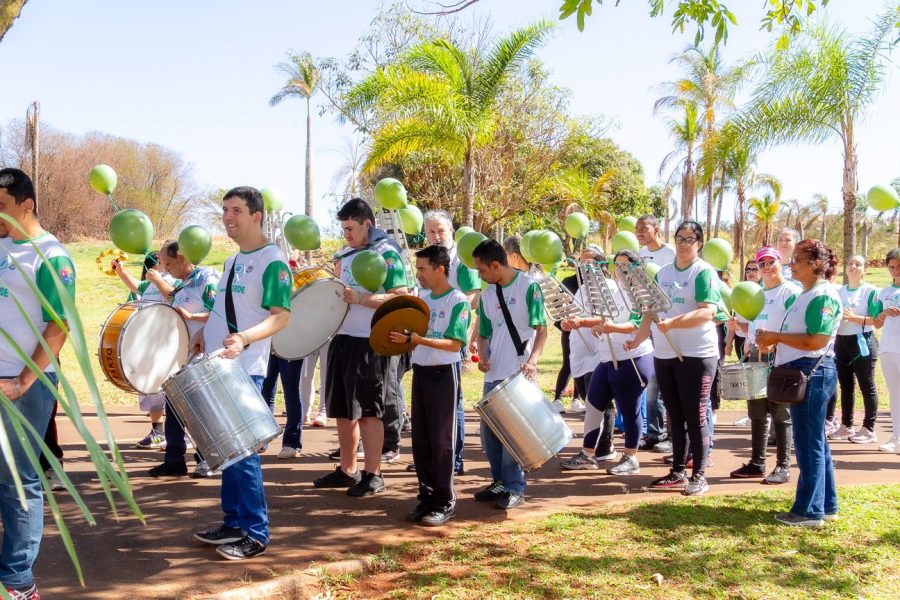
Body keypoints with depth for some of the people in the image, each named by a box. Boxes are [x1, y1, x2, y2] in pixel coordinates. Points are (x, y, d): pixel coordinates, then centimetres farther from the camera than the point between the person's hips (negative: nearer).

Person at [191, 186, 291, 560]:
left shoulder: (271, 261, -11)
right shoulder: (233, 261, 17)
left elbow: (281, 316, -20)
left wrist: (244, 339, -34)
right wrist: (205, 333, 13)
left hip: (244, 369, -9)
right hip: (217, 365, 9)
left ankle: (255, 533, 3)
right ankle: (234, 522, 22)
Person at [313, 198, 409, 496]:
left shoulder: (387, 254, -9)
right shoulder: (347, 255, 15)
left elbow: (400, 299, -17)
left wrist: (359, 298, -23)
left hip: (370, 343, -8)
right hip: (343, 338, 8)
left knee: (368, 410, -4)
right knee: (342, 409, 12)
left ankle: (373, 475, 4)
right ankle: (347, 470, 23)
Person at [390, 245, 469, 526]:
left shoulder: (458, 301, -10)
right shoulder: (421, 299, 10)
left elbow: (454, 344, -20)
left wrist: (416, 339, -27)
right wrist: (401, 338, -7)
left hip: (444, 374, -7)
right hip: (420, 372, 7)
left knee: (441, 440, -1)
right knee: (420, 439, 9)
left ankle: (444, 502, 9)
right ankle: (426, 496, 20)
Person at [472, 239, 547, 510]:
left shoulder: (528, 287, -7)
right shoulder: (487, 295, 10)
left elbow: (541, 328, -9)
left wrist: (532, 360, -23)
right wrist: (482, 356, -3)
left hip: (519, 373, -6)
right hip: (493, 374, 7)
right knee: (488, 431, 10)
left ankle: (515, 488, 7)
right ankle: (500, 480, 25)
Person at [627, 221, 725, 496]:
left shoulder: (704, 272, -6)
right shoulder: (663, 272, 14)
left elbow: (708, 311, -19)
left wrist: (673, 322, -28)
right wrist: (638, 339, 12)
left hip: (696, 354, -6)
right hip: (664, 353, 6)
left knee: (695, 417, -1)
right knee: (675, 417, 12)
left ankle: (699, 475, 7)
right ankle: (678, 472, 20)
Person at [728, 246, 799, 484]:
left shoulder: (790, 292, -6)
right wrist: (739, 327, 4)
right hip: (756, 357, 7)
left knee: (780, 413, -2)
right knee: (756, 413, 11)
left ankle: (783, 467, 5)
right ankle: (757, 463, 20)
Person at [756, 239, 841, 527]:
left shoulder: (823, 296, -15)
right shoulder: (807, 294, 16)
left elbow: (816, 341, -23)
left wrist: (776, 336, -18)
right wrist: (773, 340, 6)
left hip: (812, 373, -10)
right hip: (801, 373, 10)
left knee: (809, 442, -3)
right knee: (815, 442, 15)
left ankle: (810, 511, 5)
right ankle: (826, 504, 25)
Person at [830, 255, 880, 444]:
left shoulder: (870, 291, -6)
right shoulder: (839, 291, 11)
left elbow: (876, 319, -12)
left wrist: (854, 317, -22)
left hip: (862, 342, -6)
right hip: (841, 341, 6)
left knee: (866, 386, 0)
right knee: (845, 386, 11)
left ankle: (869, 429, 6)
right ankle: (846, 426, 19)